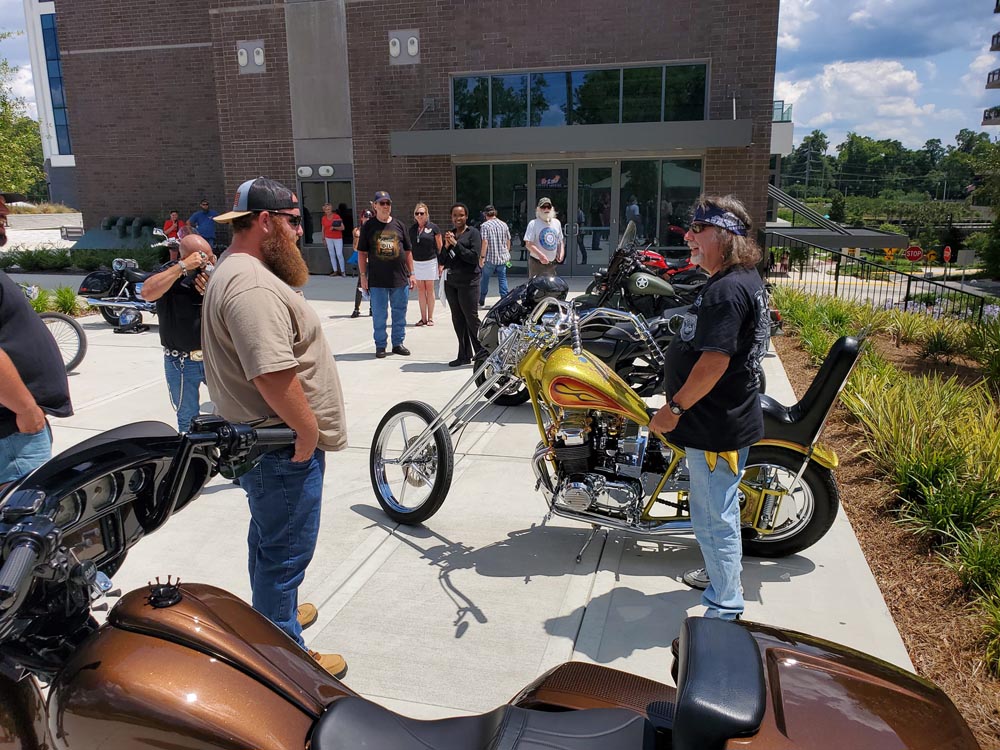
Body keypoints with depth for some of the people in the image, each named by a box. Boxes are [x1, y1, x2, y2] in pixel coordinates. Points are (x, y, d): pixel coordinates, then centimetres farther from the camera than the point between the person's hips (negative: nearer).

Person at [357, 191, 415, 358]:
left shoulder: (399, 225, 9)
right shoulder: (368, 226, 2)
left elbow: (407, 251, 12)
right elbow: (362, 253, 2)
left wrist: (411, 274, 8)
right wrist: (363, 276, -3)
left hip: (400, 279, 2)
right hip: (377, 280, -2)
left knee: (400, 313, 8)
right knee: (379, 315, 4)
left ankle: (398, 343, 20)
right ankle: (380, 345, 15)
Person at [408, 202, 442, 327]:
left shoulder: (433, 227, -2)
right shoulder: (412, 228, 8)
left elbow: (439, 247, 0)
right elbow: (409, 246, 16)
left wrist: (441, 264, -3)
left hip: (430, 261, -3)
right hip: (416, 262, 3)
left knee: (429, 289, 1)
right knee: (420, 289, 5)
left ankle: (430, 318, 8)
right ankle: (423, 318, 10)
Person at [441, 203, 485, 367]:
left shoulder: (473, 233, -4)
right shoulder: (450, 233, 15)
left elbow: (474, 257, -15)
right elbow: (443, 261, 14)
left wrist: (456, 244, -15)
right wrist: (446, 246, -4)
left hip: (468, 282, -6)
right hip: (451, 282, 6)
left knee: (471, 317, -6)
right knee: (457, 319, 8)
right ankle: (464, 355, 14)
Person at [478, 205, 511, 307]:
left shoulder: (485, 225, -9)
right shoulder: (504, 224, 6)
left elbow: (485, 242, -16)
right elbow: (508, 241, 10)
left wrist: (482, 257, -13)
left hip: (490, 258, -3)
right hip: (503, 257, 3)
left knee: (485, 278, 11)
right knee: (502, 278, 7)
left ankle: (481, 301, 20)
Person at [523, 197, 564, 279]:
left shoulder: (557, 223, 12)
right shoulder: (533, 224, -7)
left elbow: (560, 241, 22)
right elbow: (528, 244, -14)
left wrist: (561, 253, 3)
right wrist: (540, 255, -26)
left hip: (552, 263, 6)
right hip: (537, 263, -6)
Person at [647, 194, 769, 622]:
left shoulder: (726, 291, -24)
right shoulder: (746, 279, 10)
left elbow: (715, 360, -30)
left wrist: (674, 408, -21)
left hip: (717, 427, -11)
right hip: (726, 420, 11)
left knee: (714, 519, 1)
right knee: (720, 510, 26)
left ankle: (724, 609, 16)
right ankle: (720, 573, 46)